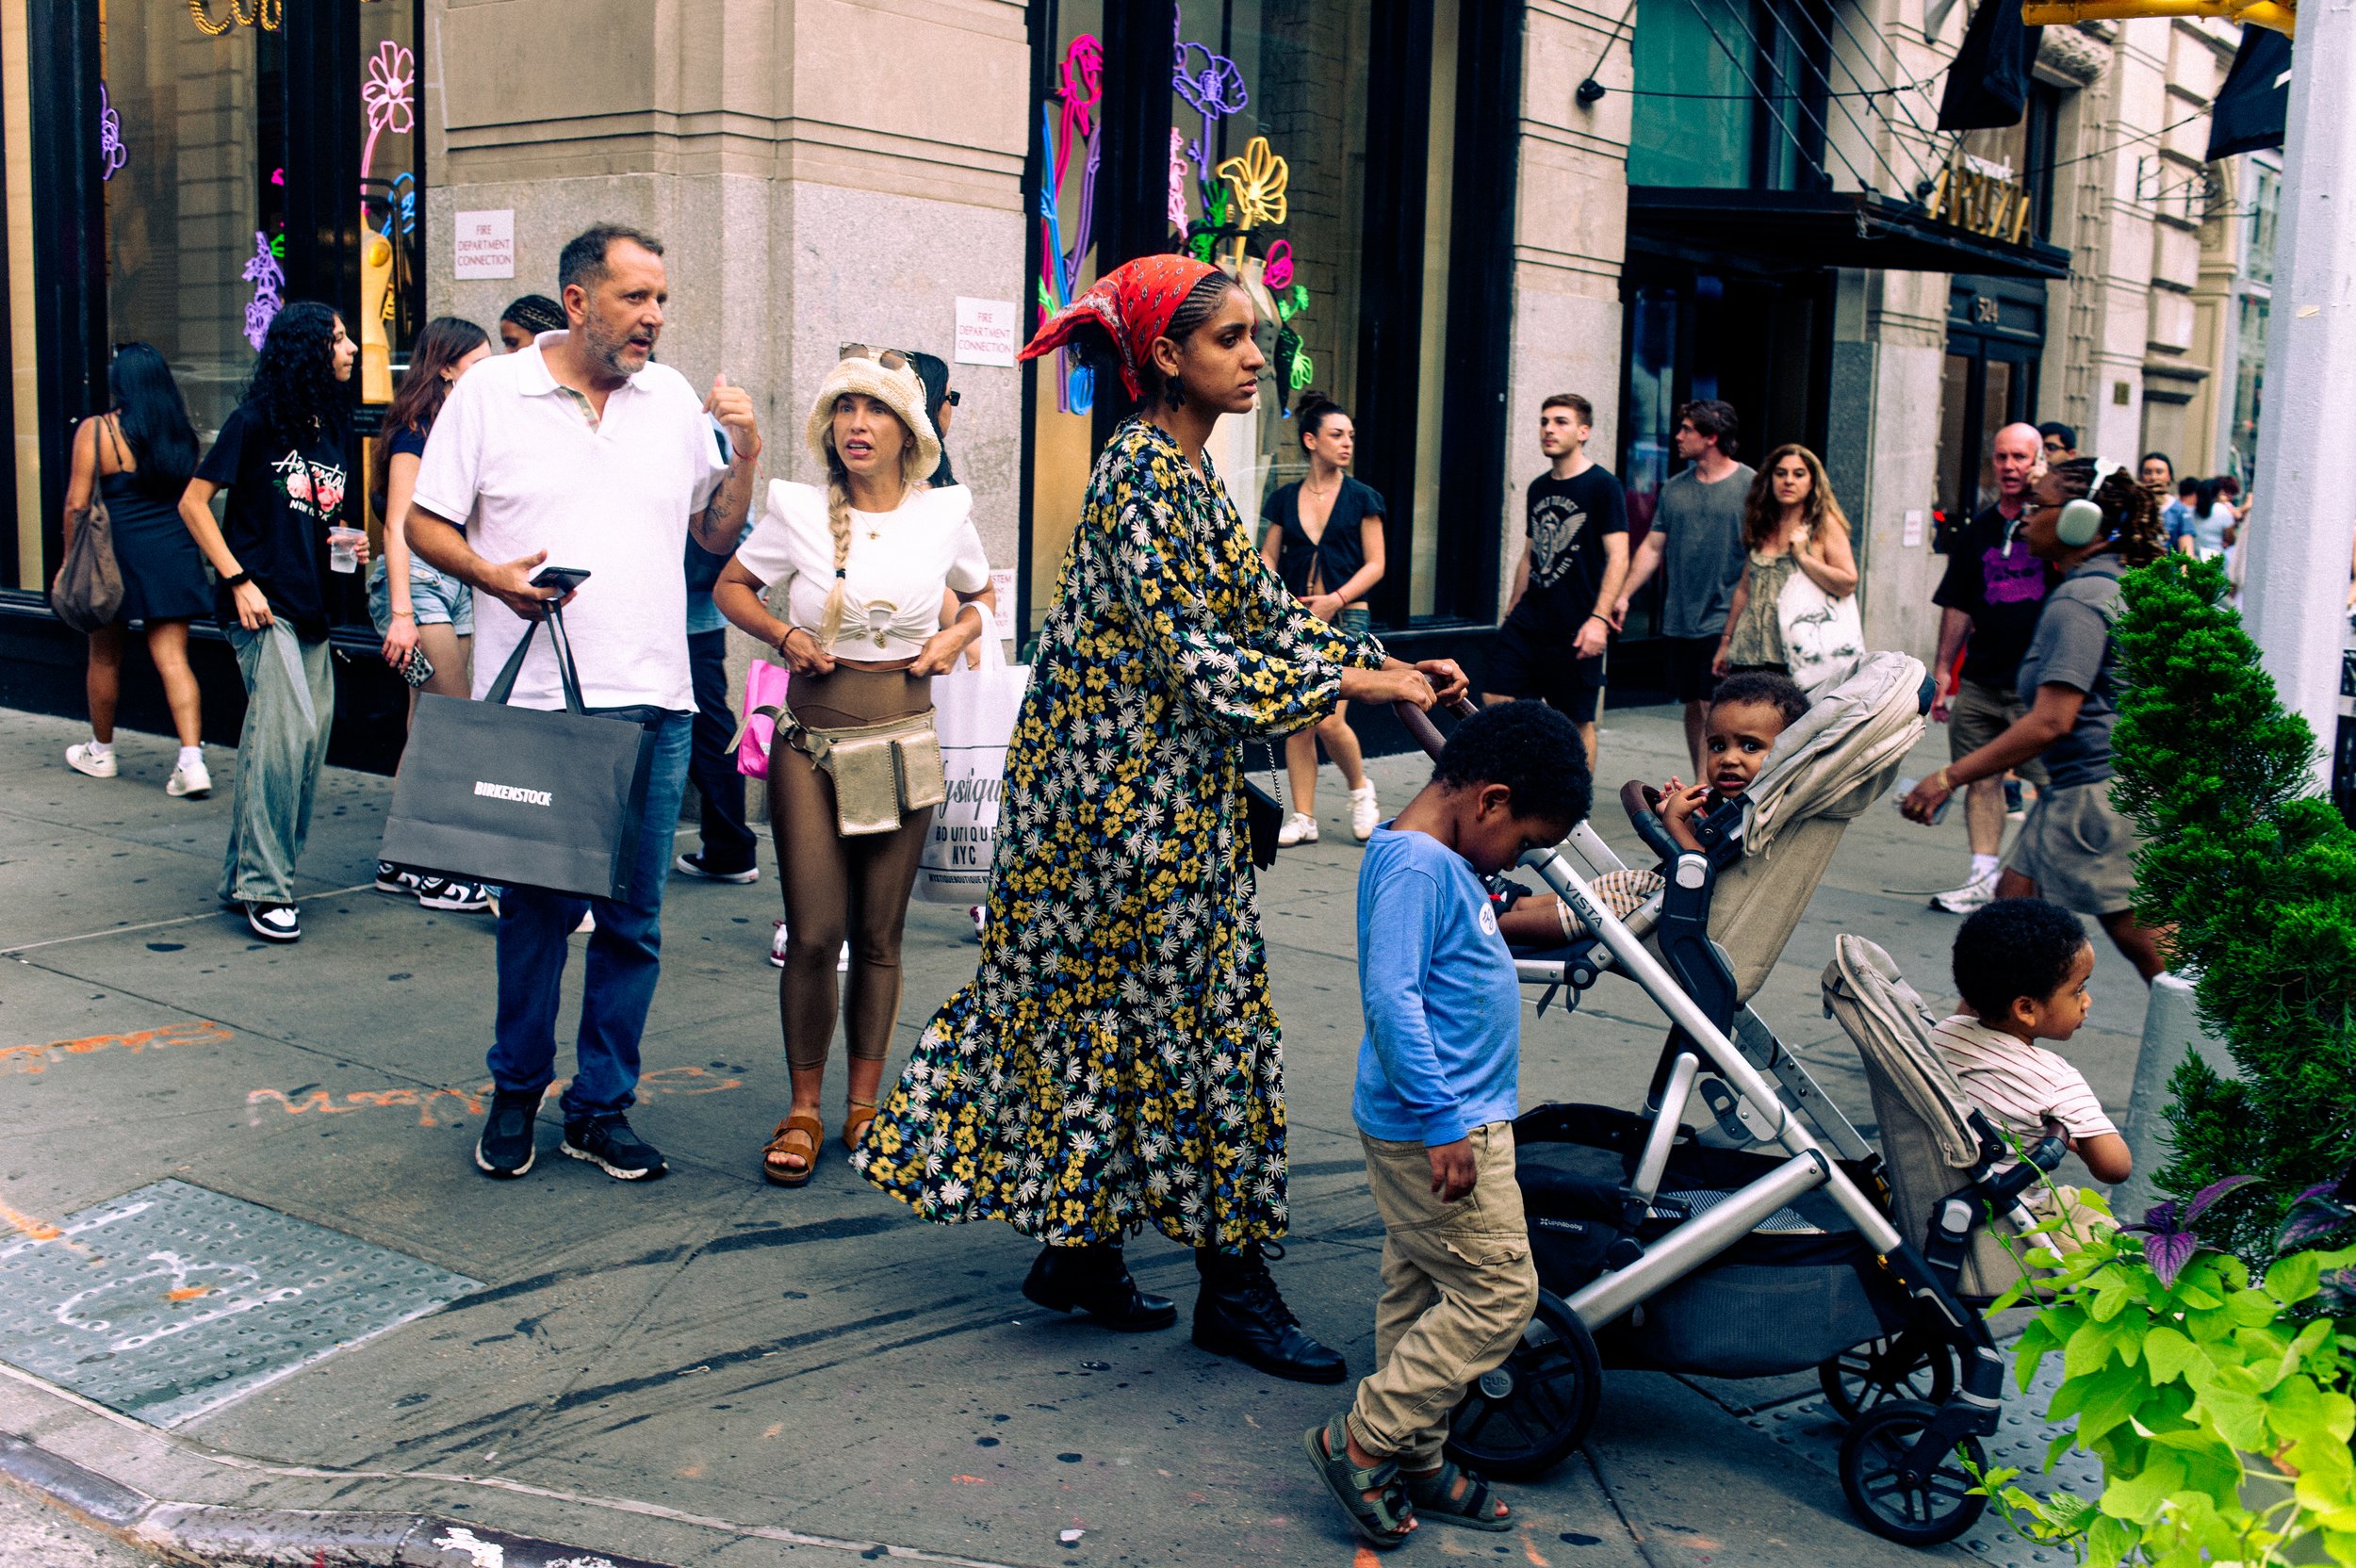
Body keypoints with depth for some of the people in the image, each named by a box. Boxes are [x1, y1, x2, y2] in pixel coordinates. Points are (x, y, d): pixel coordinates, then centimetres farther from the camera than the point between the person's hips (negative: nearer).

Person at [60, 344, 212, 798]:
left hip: (117, 555, -3)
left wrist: (70, 560, 1)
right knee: (173, 658, 0)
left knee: (105, 658, 14)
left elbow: (77, 504, -8)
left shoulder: (96, 431, -8)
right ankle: (191, 760, -13)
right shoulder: (182, 432, 4)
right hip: (175, 556, 3)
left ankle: (101, 751, 31)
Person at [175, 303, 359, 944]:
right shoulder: (256, 422, -6)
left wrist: (348, 540, 5)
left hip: (312, 609, 7)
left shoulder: (335, 427, 15)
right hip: (263, 604, -7)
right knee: (289, 729, -16)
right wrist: (238, 580, -12)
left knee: (310, 736, 6)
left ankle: (246, 877, 18)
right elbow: (193, 502, -5)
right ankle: (264, 886, -8)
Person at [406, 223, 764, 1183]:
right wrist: (495, 576, -13)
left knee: (632, 917, 6)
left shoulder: (675, 400, 10)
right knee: (535, 909, 6)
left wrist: (745, 455, -1)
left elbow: (716, 537, 14)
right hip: (530, 702, -2)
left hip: (651, 706, 3)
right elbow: (425, 524, 4)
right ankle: (516, 1093, 24)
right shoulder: (490, 393, 2)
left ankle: (602, 1106, 19)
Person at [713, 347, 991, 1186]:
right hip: (810, 739, -1)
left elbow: (981, 594, 20)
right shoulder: (799, 510, -2)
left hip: (903, 737, 1)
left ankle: (865, 1104, 20)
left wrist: (958, 634, 0)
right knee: (814, 933, -4)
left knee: (879, 934, 7)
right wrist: (782, 634, -6)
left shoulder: (943, 513, 2)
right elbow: (730, 586, 11)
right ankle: (803, 1107, 13)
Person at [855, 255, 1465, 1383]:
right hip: (1133, 791, -9)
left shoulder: (1184, 466, 13)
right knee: (1199, 1012, -2)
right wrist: (1354, 684, -18)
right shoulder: (1144, 476, -18)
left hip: (1158, 787, 9)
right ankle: (1231, 1288, 8)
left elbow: (1260, 610, 12)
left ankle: (1078, 1248, 24)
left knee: (1106, 1012, 14)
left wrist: (1392, 666, 2)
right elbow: (1194, 660, -24)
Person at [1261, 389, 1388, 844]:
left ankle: (1360, 788, 14)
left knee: (1330, 720, -13)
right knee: (1297, 723, 3)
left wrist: (1335, 600, -14)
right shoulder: (1285, 499, 7)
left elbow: (1375, 564, -1)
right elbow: (1268, 559, 10)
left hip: (1346, 618, -3)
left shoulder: (1362, 499, 2)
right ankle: (1303, 817, 11)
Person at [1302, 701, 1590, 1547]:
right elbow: (1391, 999, -26)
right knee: (1498, 1294, -3)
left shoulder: (1443, 860, 11)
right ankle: (1362, 1440, 4)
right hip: (1437, 1127, -10)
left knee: (1421, 1290, 16)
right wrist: (1443, 1123, -26)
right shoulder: (1416, 863, -20)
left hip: (1448, 1121, 10)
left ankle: (1415, 1459, 28)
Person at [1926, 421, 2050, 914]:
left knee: (2052, 784, -2)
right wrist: (1944, 669, 15)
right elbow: (1958, 606, 17)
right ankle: (1983, 877, 11)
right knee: (1982, 777, 5)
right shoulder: (1979, 527, 13)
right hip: (1981, 682, 4)